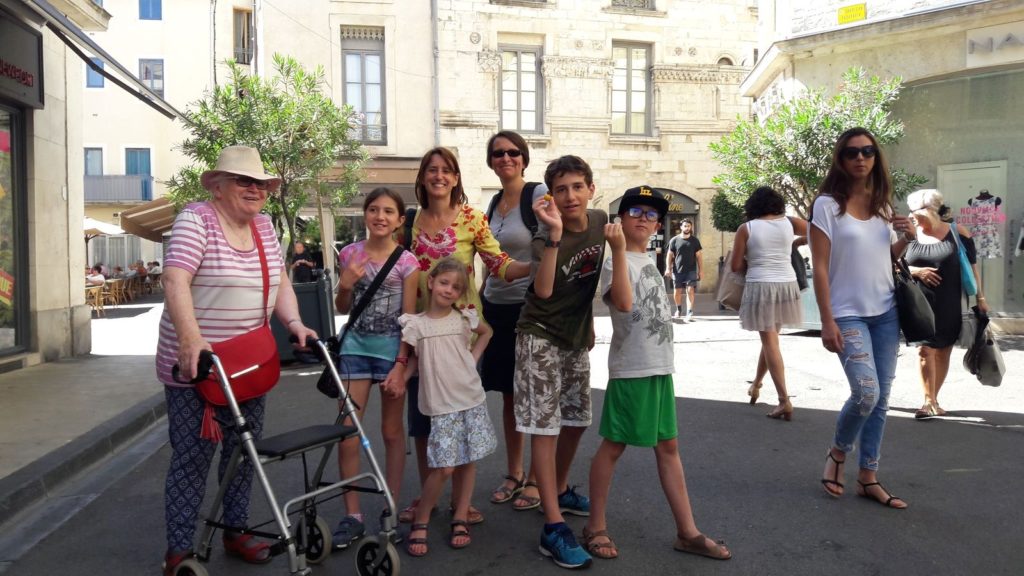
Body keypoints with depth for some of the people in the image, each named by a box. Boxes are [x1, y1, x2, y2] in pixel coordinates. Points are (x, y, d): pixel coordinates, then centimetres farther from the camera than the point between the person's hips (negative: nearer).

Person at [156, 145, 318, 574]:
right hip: (196, 363, -6)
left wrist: (294, 322, -5)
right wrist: (191, 338, -36)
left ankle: (236, 531, 31)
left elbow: (279, 280, 11)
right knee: (193, 456, 0)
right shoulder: (196, 219, -12)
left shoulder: (263, 225, 9)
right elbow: (175, 280, -24)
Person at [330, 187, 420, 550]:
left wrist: (402, 362, -12)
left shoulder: (406, 261, -4)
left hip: (391, 348, -2)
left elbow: (409, 318, -5)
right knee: (346, 431, -1)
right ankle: (352, 516, 10)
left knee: (392, 431, 7)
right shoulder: (350, 254, 4)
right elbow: (342, 309, 12)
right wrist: (345, 284, -9)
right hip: (355, 346, 2)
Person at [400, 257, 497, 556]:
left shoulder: (465, 318, 3)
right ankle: (420, 523, 9)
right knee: (444, 467, -9)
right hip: (441, 405, -3)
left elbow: (487, 331, 23)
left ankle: (460, 518, 21)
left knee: (467, 461, 8)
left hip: (472, 399, 4)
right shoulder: (415, 324, -5)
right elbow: (412, 363, 5)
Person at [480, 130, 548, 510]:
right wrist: (479, 302, 16)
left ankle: (536, 479, 15)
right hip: (497, 307, 7)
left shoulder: (539, 194, -7)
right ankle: (513, 474, 25)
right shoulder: (494, 202, 13)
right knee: (508, 396, 13)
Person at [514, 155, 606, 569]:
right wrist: (555, 234, -42)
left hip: (578, 337, 7)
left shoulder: (601, 222, -3)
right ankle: (553, 528, -6)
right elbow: (543, 291, -37)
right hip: (541, 337, -6)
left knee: (577, 420, 16)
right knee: (544, 426, -9)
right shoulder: (544, 240, -19)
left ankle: (560, 490, 39)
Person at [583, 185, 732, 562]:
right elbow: (623, 302, -29)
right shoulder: (617, 261, -10)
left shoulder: (650, 262, 16)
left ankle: (687, 532, 20)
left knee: (667, 446, 12)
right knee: (613, 446, 2)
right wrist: (618, 249, -32)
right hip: (630, 370, -8)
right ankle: (595, 527, 17)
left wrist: (663, 363, 20)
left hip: (660, 368, 8)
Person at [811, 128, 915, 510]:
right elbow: (820, 266, -11)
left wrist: (907, 239, -1)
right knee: (866, 393, -17)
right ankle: (837, 453, 12)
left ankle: (868, 478, 19)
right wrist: (827, 321, -16)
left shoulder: (882, 203, 9)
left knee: (880, 398, 7)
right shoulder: (828, 204, -8)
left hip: (886, 312, 6)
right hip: (849, 314, -6)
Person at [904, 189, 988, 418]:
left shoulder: (957, 233, -1)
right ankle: (929, 402, -3)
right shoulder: (911, 236, 4)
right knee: (925, 350, -8)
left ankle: (933, 400, 20)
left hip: (950, 307, 0)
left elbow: (972, 266, 4)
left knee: (943, 352, 8)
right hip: (921, 305, 0)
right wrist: (916, 271, -11)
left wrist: (980, 298, 3)